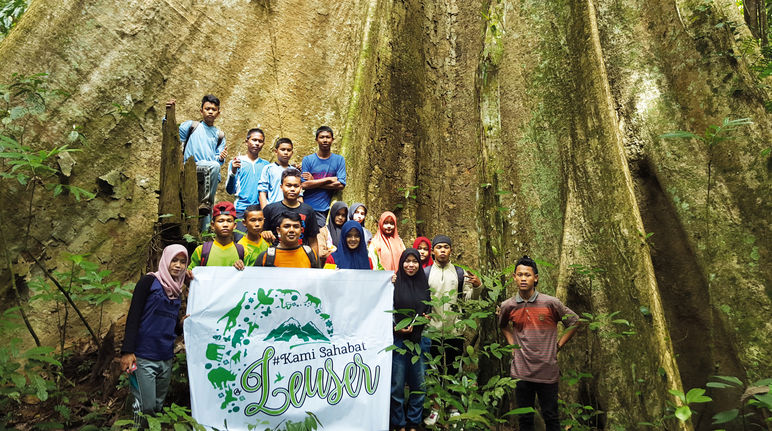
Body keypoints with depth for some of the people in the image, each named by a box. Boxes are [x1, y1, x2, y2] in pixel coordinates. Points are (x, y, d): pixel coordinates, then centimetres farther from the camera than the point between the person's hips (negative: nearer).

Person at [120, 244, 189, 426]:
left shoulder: (177, 292, 15)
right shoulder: (149, 281, -3)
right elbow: (133, 316, -10)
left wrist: (181, 324, -2)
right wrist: (127, 351, -17)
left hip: (166, 360, 6)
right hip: (143, 358, -6)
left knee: (158, 407, 12)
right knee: (146, 407, -8)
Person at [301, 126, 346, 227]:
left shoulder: (339, 160, 5)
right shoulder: (308, 159, 3)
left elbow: (341, 185, -6)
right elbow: (304, 185, -8)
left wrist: (313, 182, -6)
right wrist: (329, 179, -9)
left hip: (323, 210, 0)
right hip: (306, 208, 0)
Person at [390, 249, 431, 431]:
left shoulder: (424, 285, 9)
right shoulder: (394, 283, -4)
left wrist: (426, 317, 0)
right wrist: (397, 327, -17)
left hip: (419, 339, 4)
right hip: (398, 340, -4)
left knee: (419, 385, 8)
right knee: (397, 385, 3)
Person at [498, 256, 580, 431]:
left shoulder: (551, 303, -8)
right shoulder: (508, 306, -1)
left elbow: (574, 322, 6)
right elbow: (503, 325, 21)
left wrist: (558, 346, 2)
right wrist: (512, 345, 7)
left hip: (548, 371, -1)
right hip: (521, 371, 2)